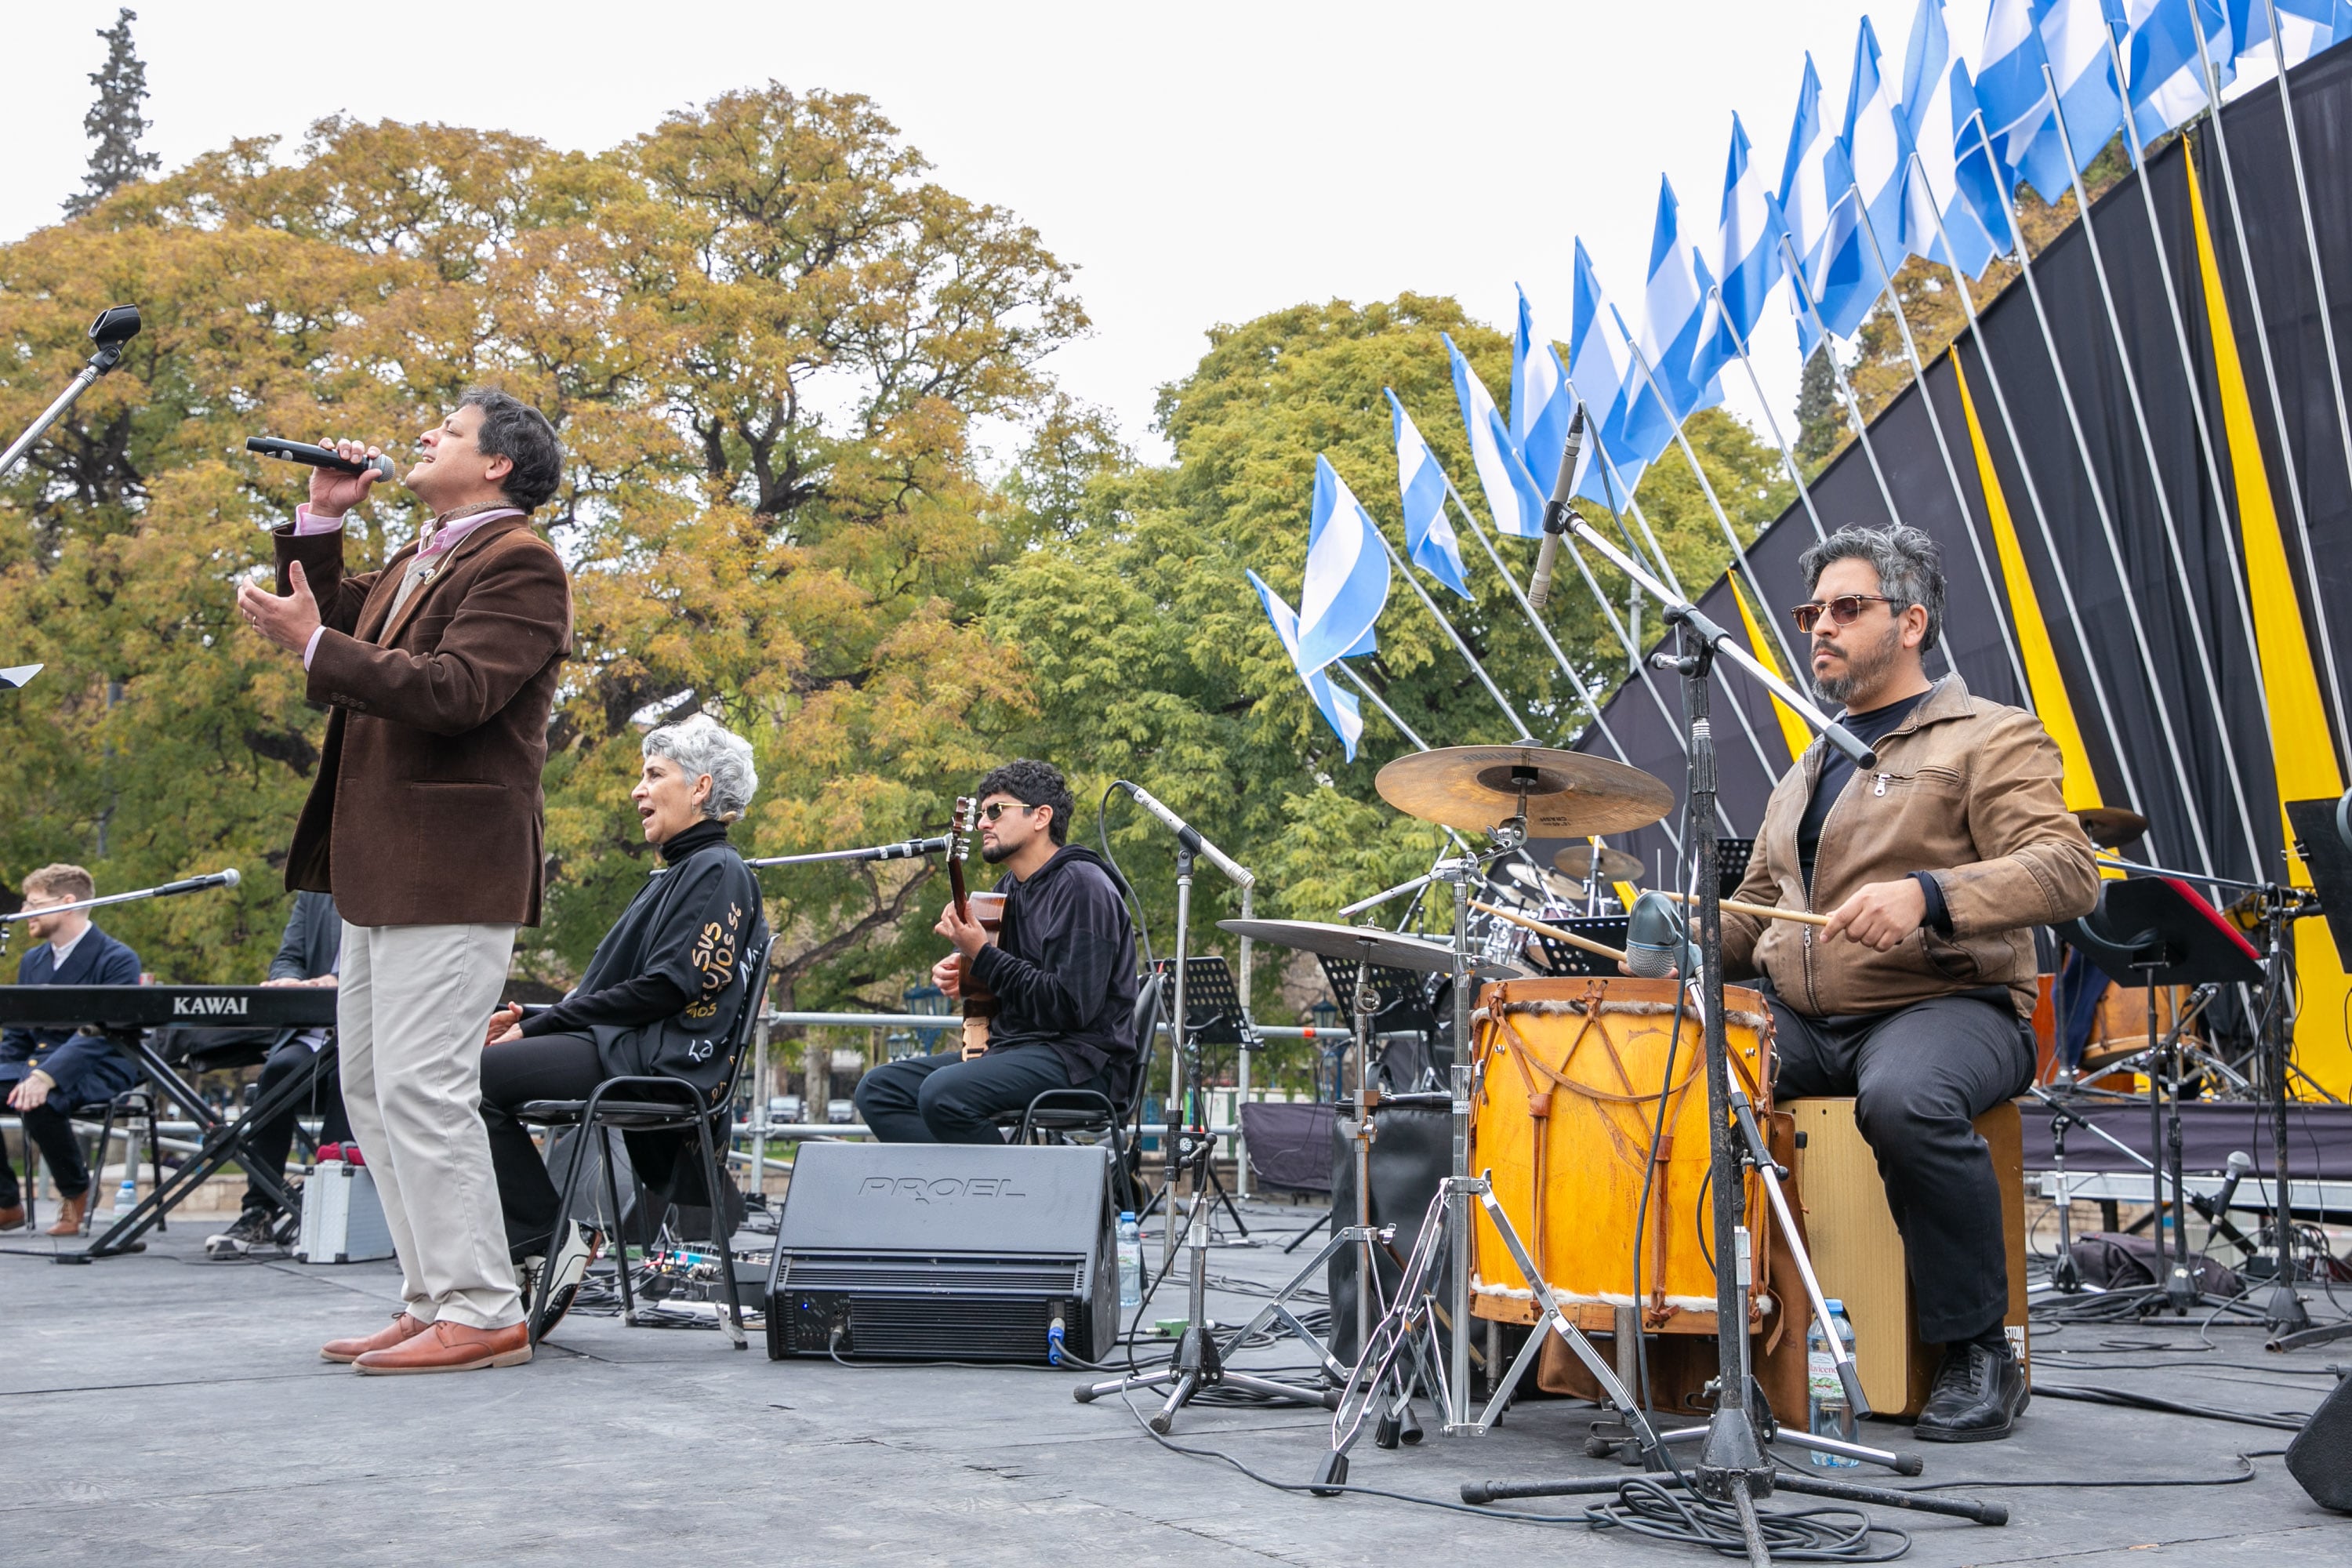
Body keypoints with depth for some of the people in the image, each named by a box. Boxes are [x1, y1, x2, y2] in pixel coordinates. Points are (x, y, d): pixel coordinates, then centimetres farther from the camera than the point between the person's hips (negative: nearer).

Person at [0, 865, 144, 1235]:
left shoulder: (117, 960, -7)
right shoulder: (32, 961, 19)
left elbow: (99, 1034, -19)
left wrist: (46, 1076, -33)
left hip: (98, 1070, -7)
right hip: (36, 1061, 7)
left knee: (37, 1100, -36)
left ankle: (77, 1193, -11)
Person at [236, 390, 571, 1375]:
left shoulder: (517, 564, -9)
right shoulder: (418, 562, 22)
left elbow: (456, 691, -21)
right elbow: (331, 623, 22)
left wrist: (313, 645, -22)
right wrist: (322, 520, 15)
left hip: (451, 870, -10)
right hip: (382, 867, 10)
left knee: (422, 1087, -12)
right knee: (370, 1087, 12)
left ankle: (479, 1314, -6)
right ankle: (433, 1297, 18)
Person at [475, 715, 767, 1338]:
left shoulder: (717, 871, -5)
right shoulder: (675, 872, 25)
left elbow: (664, 989, -16)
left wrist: (537, 1026, -13)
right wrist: (529, 1020, 4)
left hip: (662, 1062, -10)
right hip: (621, 1048, 10)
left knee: (481, 1074, -22)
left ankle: (550, 1241, -16)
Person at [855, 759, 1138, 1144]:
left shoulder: (1081, 885, -13)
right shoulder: (1011, 886, 16)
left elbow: (1073, 1006, -21)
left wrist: (982, 956, -17)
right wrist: (959, 973, 6)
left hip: (1079, 1057, -10)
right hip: (1012, 1046, 10)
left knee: (943, 1094, -32)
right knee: (878, 1088, 1)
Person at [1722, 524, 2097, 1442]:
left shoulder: (1990, 737, 2)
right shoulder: (1806, 771, 25)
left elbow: (2067, 873, -13)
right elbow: (1751, 914, 30)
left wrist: (1925, 894, -29)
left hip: (1947, 1004, -6)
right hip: (1801, 1021, 6)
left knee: (1904, 1099, -39)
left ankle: (1979, 1353, -20)